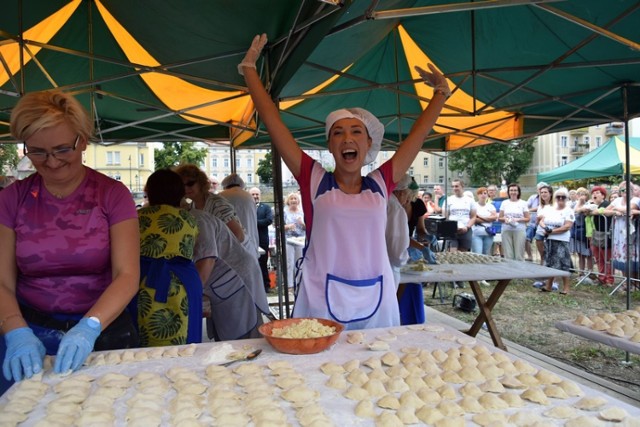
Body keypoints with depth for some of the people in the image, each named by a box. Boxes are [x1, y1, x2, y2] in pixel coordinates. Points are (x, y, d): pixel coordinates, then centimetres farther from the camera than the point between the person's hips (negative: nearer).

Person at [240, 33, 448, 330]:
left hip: (377, 307, 2)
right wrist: (249, 67, 7)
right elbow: (272, 120, 2)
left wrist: (441, 90, 23)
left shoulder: (380, 184, 5)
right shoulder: (314, 180, 0)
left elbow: (419, 132, 15)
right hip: (322, 308, -2)